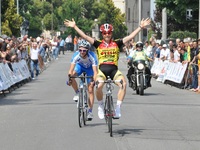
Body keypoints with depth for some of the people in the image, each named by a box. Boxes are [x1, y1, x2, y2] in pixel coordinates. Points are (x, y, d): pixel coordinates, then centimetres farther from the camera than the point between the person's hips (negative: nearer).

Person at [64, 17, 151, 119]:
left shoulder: (116, 43, 10)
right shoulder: (98, 44, 10)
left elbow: (130, 37, 7)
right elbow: (85, 36, 6)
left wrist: (141, 27, 2)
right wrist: (75, 26, 0)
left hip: (114, 70, 1)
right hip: (102, 69, -1)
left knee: (123, 84, -26)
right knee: (98, 86, -28)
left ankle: (118, 107, -15)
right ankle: (101, 106, -1)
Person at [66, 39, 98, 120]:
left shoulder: (92, 56, -36)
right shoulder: (76, 55, -32)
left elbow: (95, 71, -40)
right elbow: (71, 68, -37)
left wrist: (94, 81, -54)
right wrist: (69, 78, -53)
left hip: (90, 68, -2)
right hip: (80, 66, 2)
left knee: (90, 90, -9)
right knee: (72, 75, -29)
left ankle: (90, 111, -2)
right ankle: (77, 93, -6)